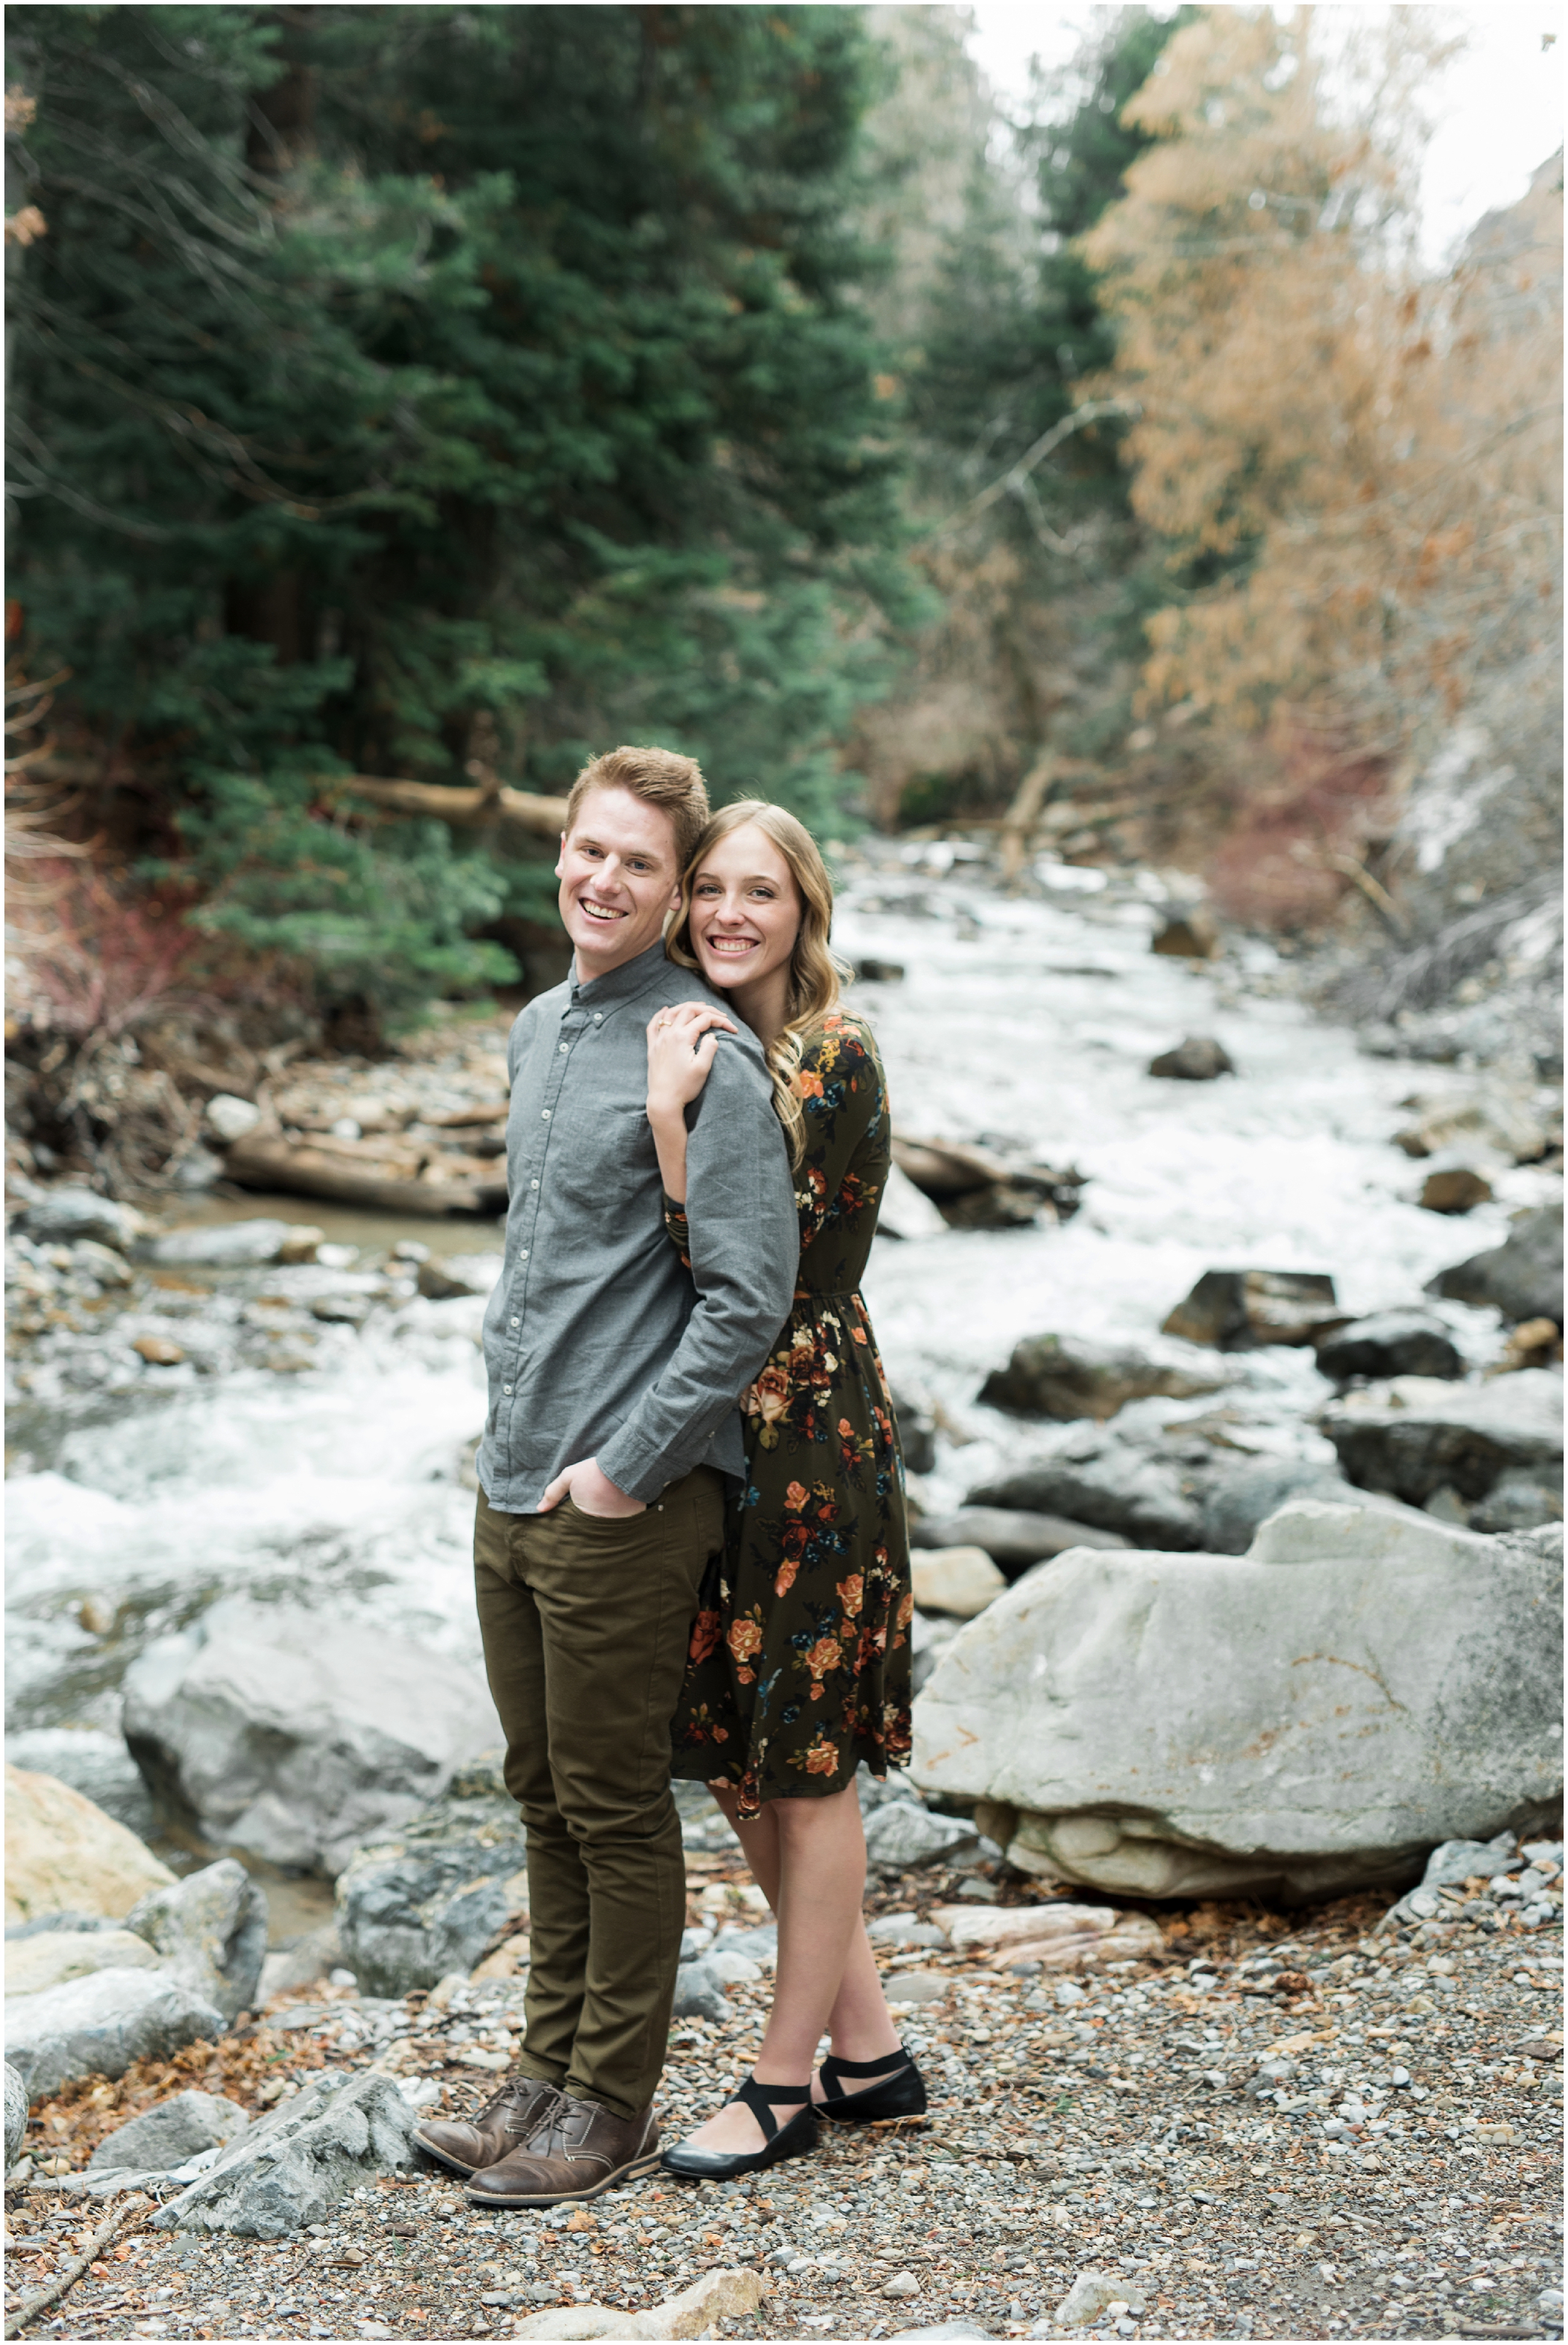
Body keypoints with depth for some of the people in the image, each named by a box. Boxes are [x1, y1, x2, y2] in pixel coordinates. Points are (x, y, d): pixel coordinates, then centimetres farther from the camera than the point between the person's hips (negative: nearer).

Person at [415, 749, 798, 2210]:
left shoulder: (706, 1060, -14)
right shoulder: (536, 1030, 12)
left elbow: (750, 1298, -19)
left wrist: (625, 1466, -17)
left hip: (626, 1504, -8)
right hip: (511, 1487, 8)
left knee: (616, 1811, 3)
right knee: (544, 1797, 16)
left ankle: (612, 2105, 17)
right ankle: (548, 2069, 29)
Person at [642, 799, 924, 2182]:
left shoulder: (834, 1064, -13)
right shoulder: (702, 1046, 11)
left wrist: (670, 1112, -24)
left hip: (807, 1434, -9)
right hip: (711, 1437, 9)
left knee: (804, 1768, 3)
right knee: (739, 1759, 13)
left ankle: (786, 2083, 16)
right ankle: (870, 2052, 26)